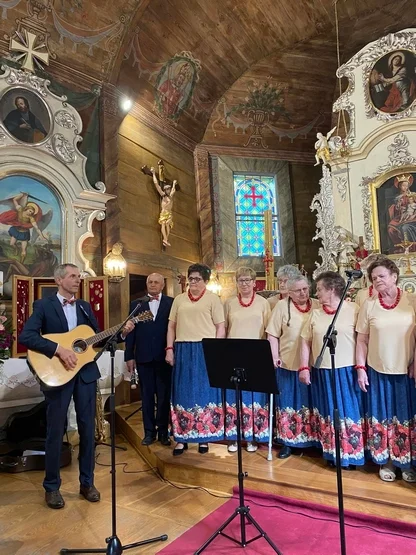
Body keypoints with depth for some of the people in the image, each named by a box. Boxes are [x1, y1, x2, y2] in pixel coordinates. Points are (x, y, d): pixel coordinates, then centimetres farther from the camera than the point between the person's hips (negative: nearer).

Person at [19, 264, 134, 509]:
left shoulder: (85, 306, 11)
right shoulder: (43, 305, -3)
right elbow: (26, 336, -16)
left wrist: (122, 333, -3)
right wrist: (59, 349, -25)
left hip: (86, 372, 4)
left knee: (88, 428, 10)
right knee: (56, 431, 7)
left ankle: (87, 482, 26)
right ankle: (52, 486, 25)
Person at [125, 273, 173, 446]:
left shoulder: (172, 303, 1)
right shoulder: (136, 304, 8)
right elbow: (131, 331, 6)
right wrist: (129, 356, 2)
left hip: (164, 356, -2)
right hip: (143, 356, 2)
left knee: (164, 395, 7)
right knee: (146, 395, 10)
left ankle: (163, 431, 20)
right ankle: (149, 431, 22)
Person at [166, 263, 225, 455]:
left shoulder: (213, 299, 1)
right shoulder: (179, 299, 12)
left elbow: (220, 327, -3)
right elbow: (172, 326, 12)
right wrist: (170, 349, 3)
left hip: (205, 350, -3)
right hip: (183, 350, 3)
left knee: (204, 393, 4)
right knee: (182, 394, 7)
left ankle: (204, 437, 17)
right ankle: (182, 438, 17)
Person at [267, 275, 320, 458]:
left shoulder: (317, 306, 4)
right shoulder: (282, 306, -3)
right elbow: (272, 335, -3)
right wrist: (275, 357, -9)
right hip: (289, 364, -2)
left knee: (312, 403, 14)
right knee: (289, 404, 9)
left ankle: (313, 441, 29)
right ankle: (288, 442, 23)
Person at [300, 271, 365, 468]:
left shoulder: (354, 310, -7)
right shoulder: (315, 313, 6)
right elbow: (305, 341, 9)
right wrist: (304, 368, 3)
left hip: (346, 372, -4)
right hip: (321, 373, 4)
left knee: (348, 412, 6)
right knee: (328, 414, 13)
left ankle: (351, 454, 23)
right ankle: (331, 453, 27)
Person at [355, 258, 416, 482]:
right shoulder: (369, 305, -2)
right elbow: (362, 340, 1)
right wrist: (360, 368, -3)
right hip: (378, 371, 0)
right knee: (381, 418, 10)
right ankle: (386, 462, 25)